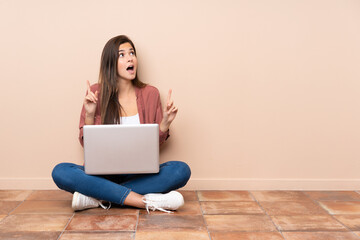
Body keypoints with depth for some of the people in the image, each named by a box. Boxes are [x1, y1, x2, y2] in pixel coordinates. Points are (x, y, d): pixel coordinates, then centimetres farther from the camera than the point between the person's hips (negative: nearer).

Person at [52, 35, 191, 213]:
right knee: (60, 172, -28)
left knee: (181, 170, -26)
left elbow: (156, 143, 8)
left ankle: (99, 197, -26)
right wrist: (90, 115, -13)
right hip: (103, 174, -1)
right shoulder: (95, 93, 1)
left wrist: (165, 123, -10)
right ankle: (147, 201, -32)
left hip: (139, 175, 1)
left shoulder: (150, 94, 5)